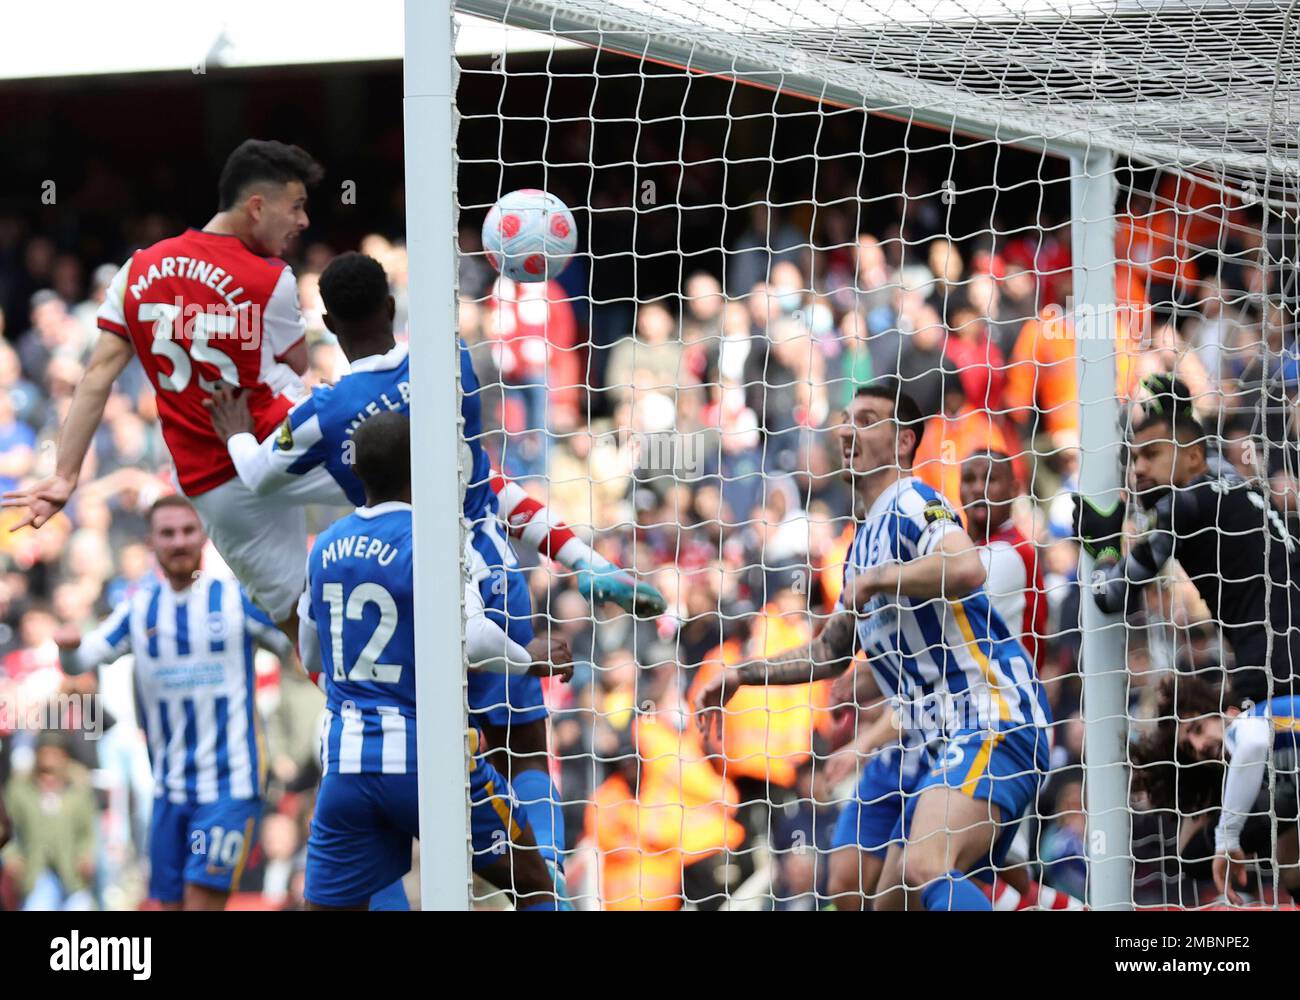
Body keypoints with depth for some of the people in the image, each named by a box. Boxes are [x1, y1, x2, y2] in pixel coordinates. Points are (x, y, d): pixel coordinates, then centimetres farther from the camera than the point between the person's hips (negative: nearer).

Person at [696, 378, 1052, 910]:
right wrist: (741, 674, 31)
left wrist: (874, 579, -15)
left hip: (995, 719, -10)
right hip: (949, 744, 10)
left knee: (923, 868, -31)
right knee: (891, 902, 8)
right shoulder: (863, 542, 23)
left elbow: (966, 568, -29)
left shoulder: (912, 502, -6)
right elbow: (830, 653, 36)